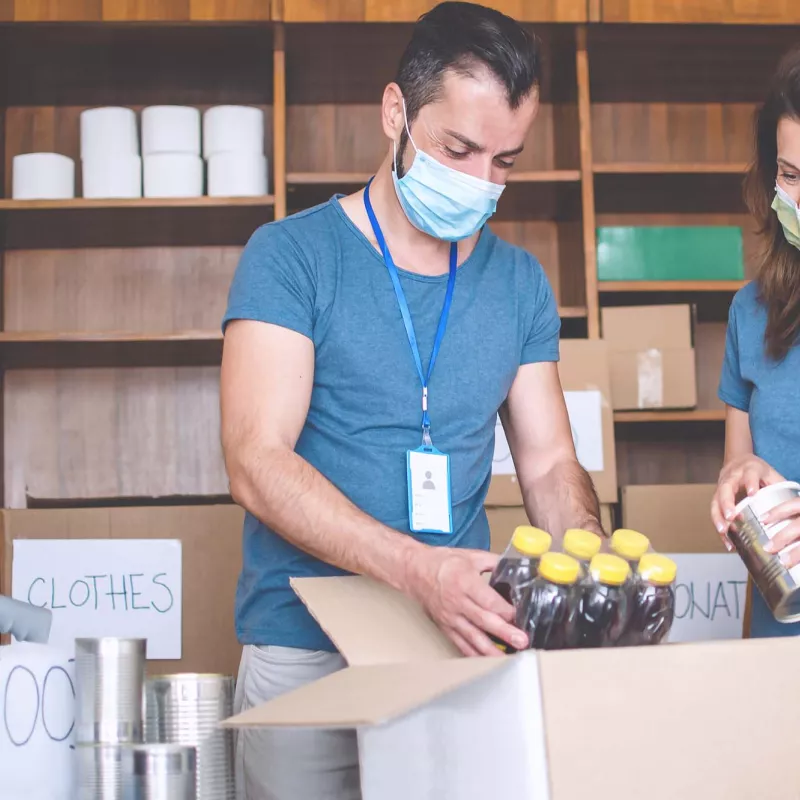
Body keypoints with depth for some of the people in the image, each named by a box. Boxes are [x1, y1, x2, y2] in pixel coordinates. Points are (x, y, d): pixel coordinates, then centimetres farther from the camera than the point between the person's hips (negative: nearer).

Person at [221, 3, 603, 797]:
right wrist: (417, 567, -29)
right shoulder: (292, 256, -7)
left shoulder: (519, 282, 7)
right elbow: (258, 466, -16)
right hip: (304, 652, -3)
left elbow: (549, 463, 9)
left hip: (463, 645, 4)